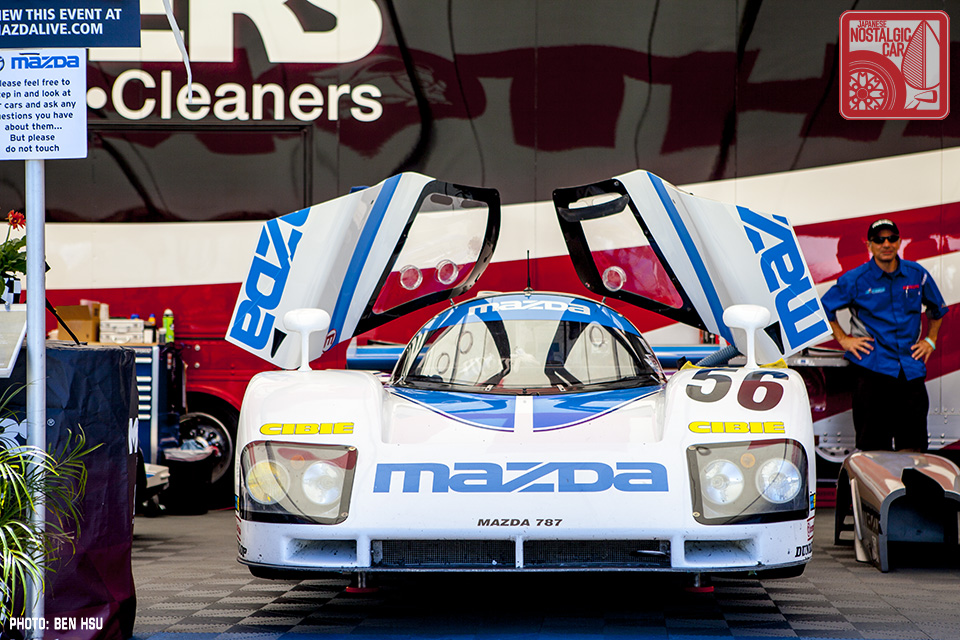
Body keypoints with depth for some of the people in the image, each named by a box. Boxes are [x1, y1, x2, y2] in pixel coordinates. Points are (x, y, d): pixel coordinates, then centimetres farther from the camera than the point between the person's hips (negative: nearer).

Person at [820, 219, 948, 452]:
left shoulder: (917, 275, 9)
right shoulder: (855, 279, 0)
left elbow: (937, 308, 26)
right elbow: (824, 308, 10)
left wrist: (930, 340, 17)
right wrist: (843, 339, 4)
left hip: (911, 369, 3)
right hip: (872, 369, -3)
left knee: (913, 446, 1)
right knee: (874, 447, -4)